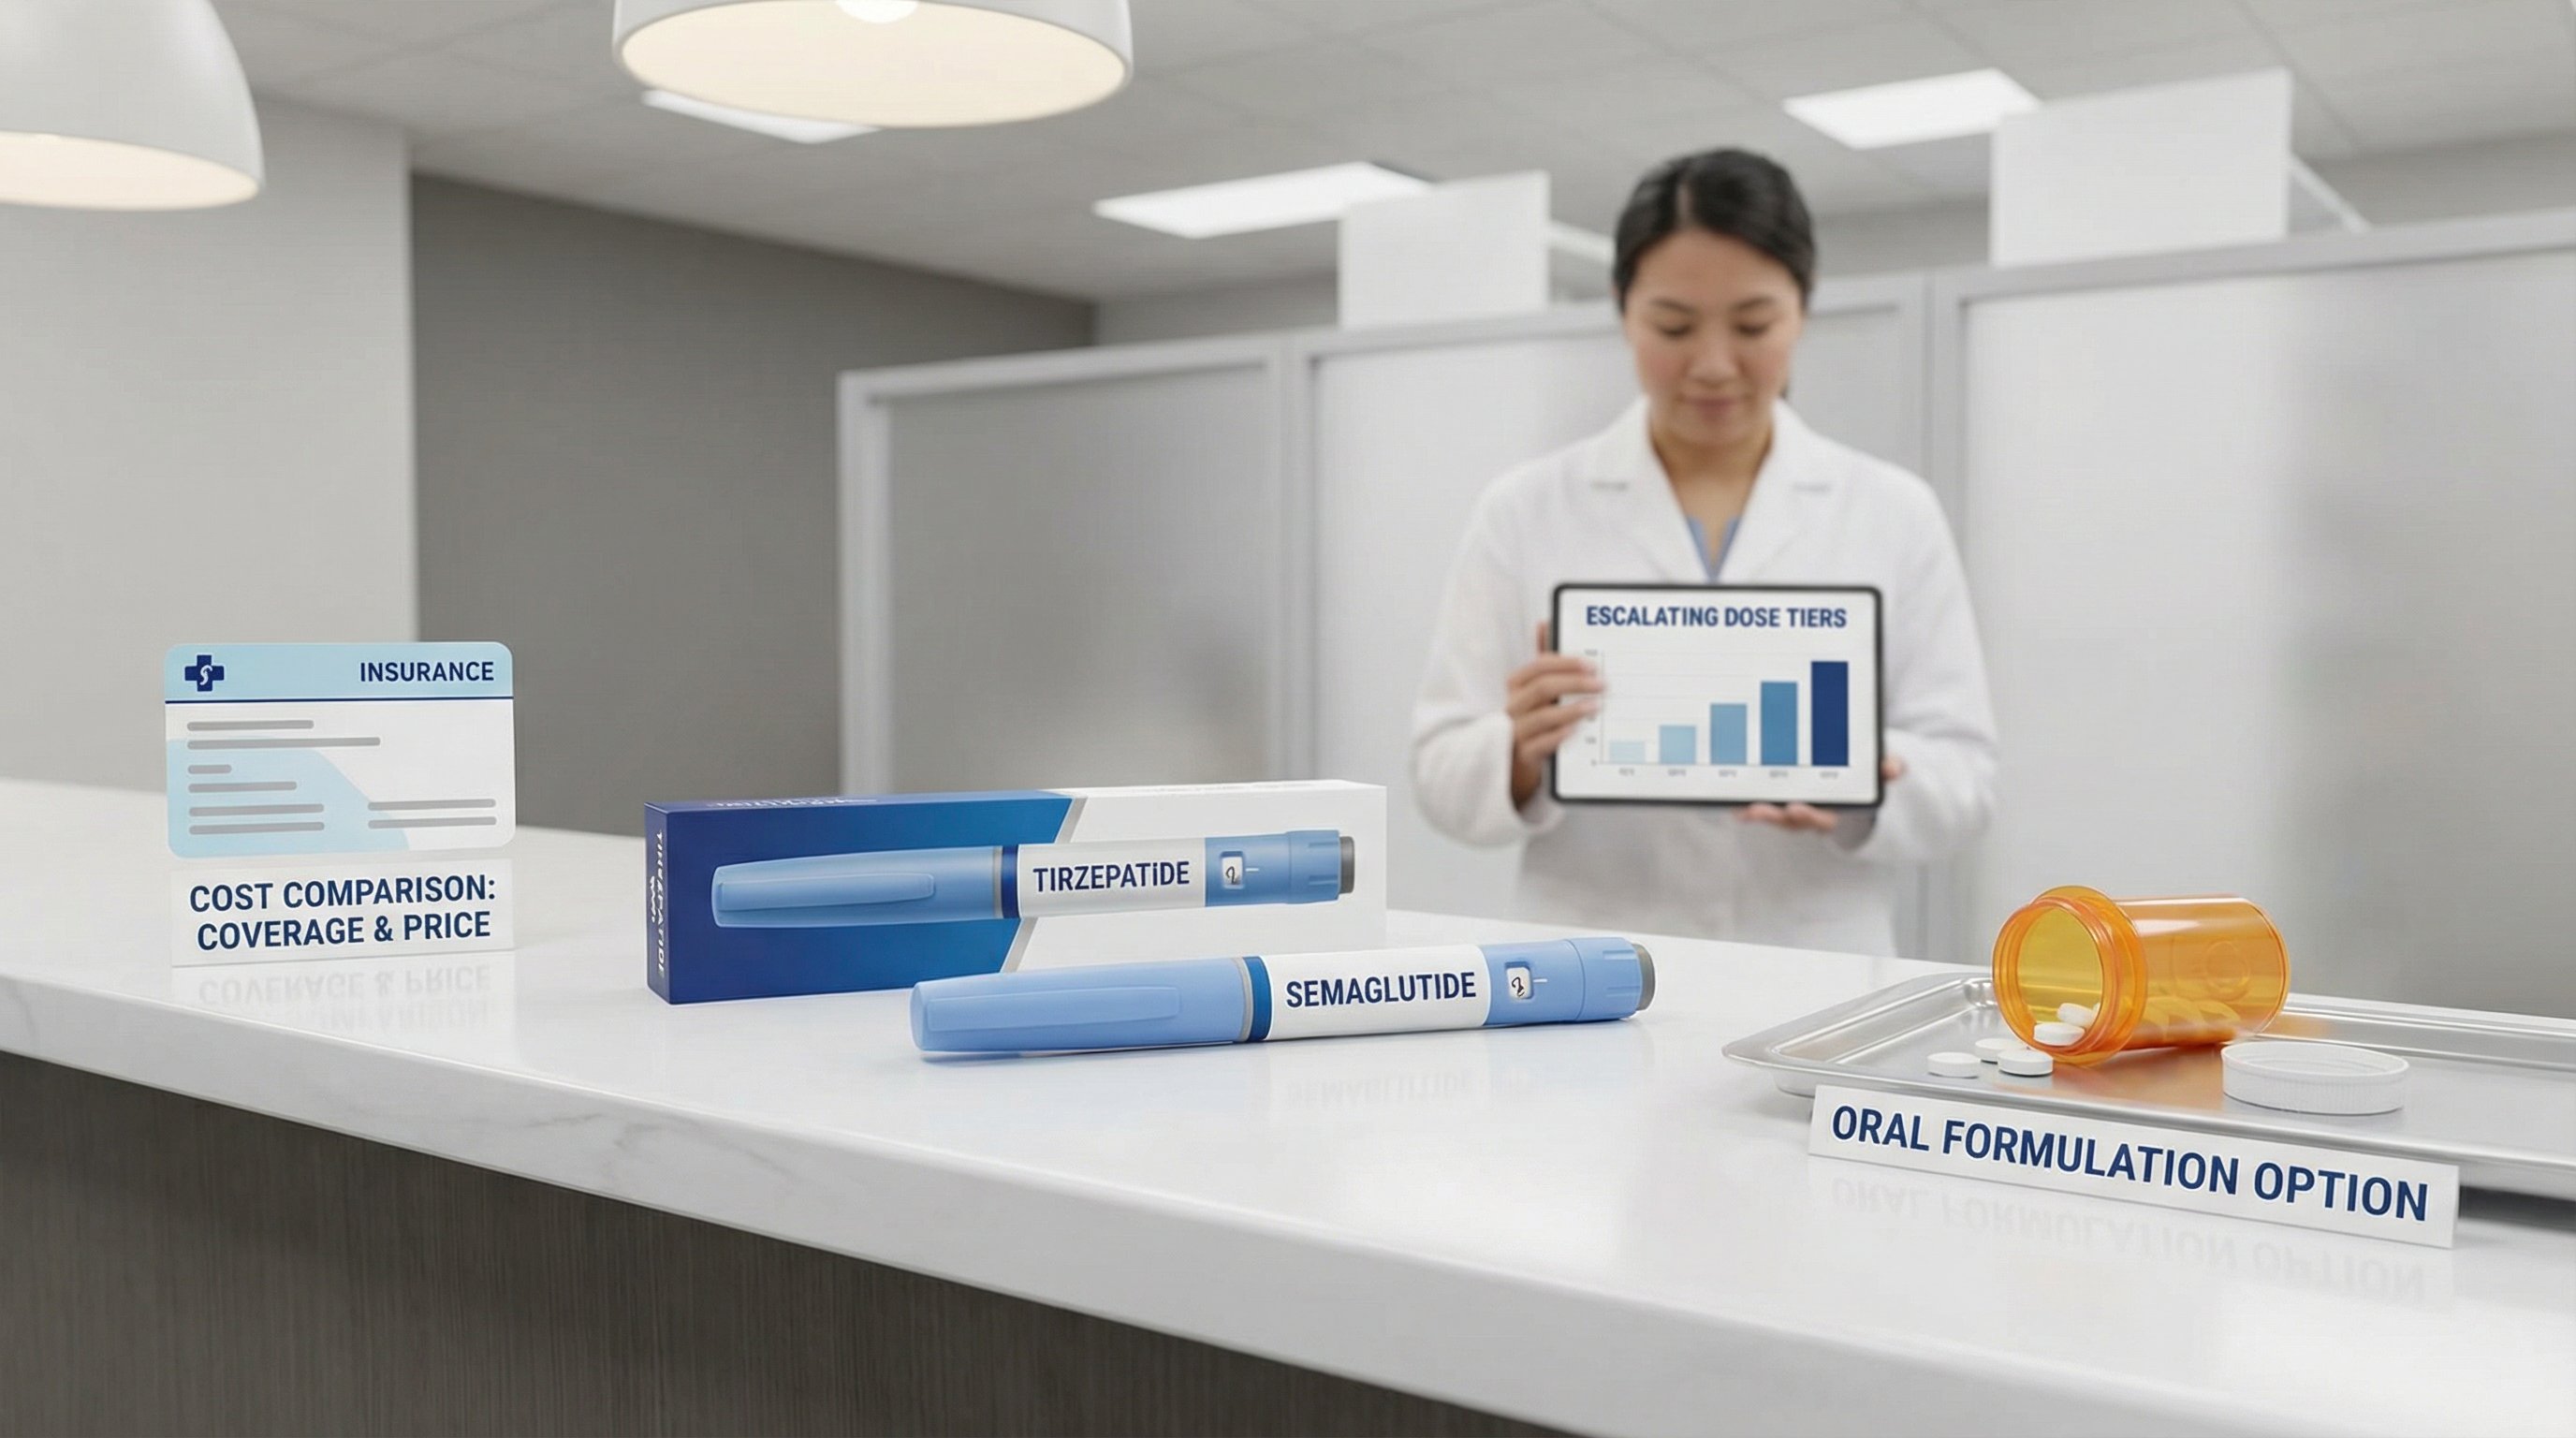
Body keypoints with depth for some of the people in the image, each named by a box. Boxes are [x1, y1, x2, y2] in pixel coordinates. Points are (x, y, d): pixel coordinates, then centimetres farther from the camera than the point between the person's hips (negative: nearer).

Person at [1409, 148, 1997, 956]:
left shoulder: (1896, 516, 6)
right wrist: (1521, 755, -19)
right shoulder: (1525, 513, 4)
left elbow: (1962, 772, 4)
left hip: (1819, 978, 1)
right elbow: (1446, 772, 2)